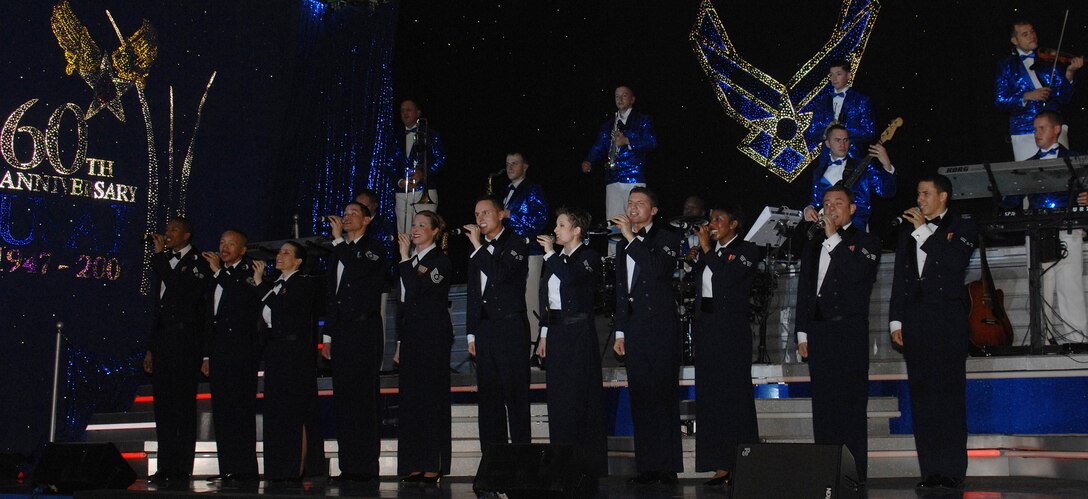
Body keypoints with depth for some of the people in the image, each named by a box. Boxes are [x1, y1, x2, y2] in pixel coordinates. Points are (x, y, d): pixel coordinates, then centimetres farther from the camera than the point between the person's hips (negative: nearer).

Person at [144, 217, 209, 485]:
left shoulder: (198, 262, -3)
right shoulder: (166, 263, 20)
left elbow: (180, 289, -20)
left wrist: (159, 255, -13)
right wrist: (151, 348, 19)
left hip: (185, 340, -8)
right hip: (163, 340, 8)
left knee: (183, 405, -7)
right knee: (163, 405, 6)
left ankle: (182, 468, -6)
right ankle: (166, 467, 9)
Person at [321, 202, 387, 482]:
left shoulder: (374, 249, 1)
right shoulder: (339, 253, 21)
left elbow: (357, 270, -21)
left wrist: (339, 239, -11)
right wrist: (328, 336, 18)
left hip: (365, 330, -7)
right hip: (341, 332, 7)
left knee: (364, 397, -9)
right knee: (343, 398, 3)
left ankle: (366, 466, -8)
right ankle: (348, 466, 6)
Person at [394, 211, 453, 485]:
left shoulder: (441, 261, -6)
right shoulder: (411, 260, 16)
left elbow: (417, 291, -20)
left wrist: (405, 259, -13)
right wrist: (400, 341, 16)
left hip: (433, 336, -8)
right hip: (410, 334, 8)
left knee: (431, 398, -7)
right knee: (410, 398, 6)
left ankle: (433, 465, -4)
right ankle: (414, 465, 9)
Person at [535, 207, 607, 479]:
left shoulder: (589, 257, -5)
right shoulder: (556, 259, 16)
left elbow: (570, 276, -25)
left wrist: (550, 252, -13)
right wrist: (544, 335, 14)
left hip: (579, 332, -7)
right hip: (556, 332, 7)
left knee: (583, 393, -5)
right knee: (559, 394, 8)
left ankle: (590, 462, 0)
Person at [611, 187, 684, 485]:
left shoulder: (667, 239, 1)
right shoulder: (623, 246, 19)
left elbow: (657, 269, -19)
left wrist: (631, 237, -16)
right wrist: (620, 333, 18)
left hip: (661, 327, -6)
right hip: (634, 330, 6)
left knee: (663, 395, -7)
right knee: (640, 398, 3)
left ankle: (668, 467, -4)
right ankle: (647, 466, 6)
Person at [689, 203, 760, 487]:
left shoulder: (746, 251, -2)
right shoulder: (708, 251, 16)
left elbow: (727, 277, -17)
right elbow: (696, 280, 11)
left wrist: (707, 249, -9)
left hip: (732, 330, -6)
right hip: (706, 329, 7)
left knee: (735, 396, -5)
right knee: (711, 397, 5)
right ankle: (721, 466, 8)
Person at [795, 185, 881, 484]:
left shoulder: (866, 243, 4)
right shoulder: (813, 247, 20)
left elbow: (857, 273, -16)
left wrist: (833, 237, -12)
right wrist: (802, 333, 12)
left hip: (850, 331, -5)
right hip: (818, 331, 5)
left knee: (851, 401, -7)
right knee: (823, 403, 4)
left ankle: (855, 471, -6)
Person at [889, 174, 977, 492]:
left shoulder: (962, 226, 6)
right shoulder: (909, 230, 18)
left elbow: (956, 263, -12)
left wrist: (924, 230, -8)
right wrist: (896, 320, 11)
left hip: (948, 319, -4)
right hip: (914, 319, 4)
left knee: (950, 393, -7)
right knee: (921, 395, 0)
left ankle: (953, 471, -4)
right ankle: (931, 471, 2)